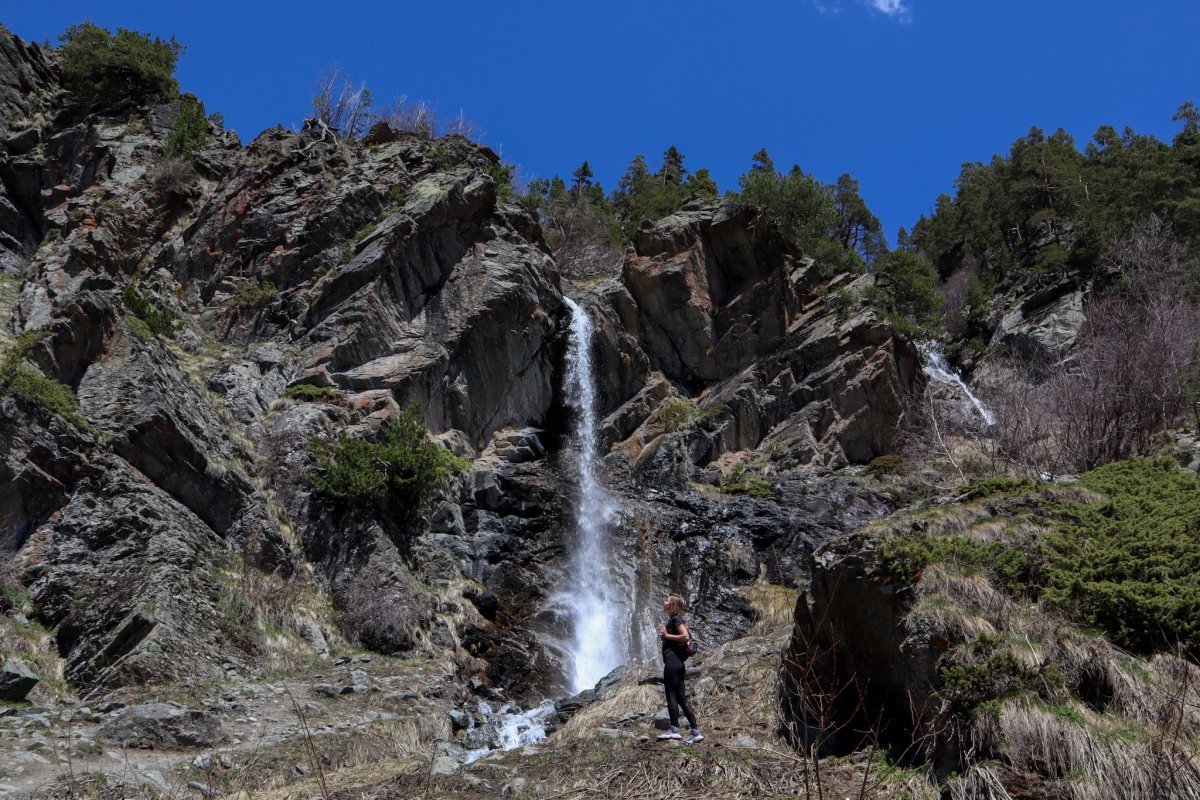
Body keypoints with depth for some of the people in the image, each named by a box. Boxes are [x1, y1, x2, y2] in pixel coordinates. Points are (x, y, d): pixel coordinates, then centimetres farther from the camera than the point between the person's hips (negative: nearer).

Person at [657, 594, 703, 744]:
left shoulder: (676, 619, -7)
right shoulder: (672, 619, 21)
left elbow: (685, 636, -20)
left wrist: (667, 635, -13)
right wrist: (664, 634, 12)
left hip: (672, 661, -10)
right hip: (677, 662, 10)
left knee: (671, 695, -7)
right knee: (680, 698, 7)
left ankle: (674, 730, -6)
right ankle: (696, 731, 5)